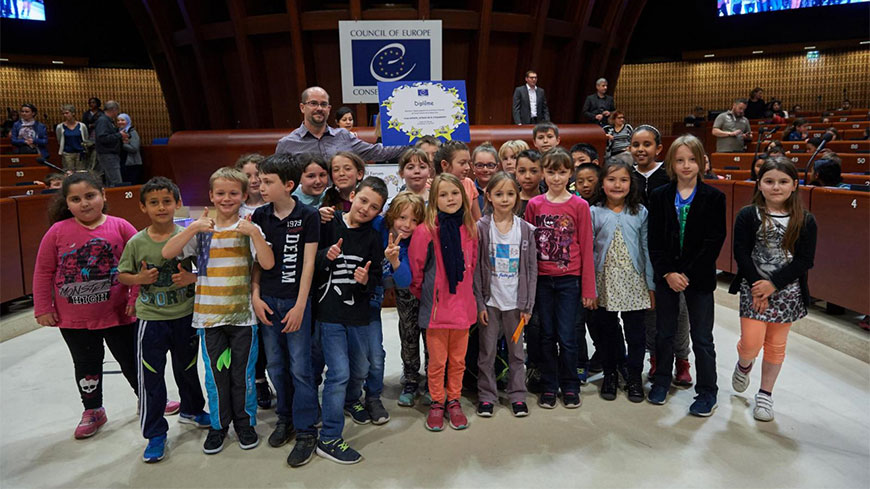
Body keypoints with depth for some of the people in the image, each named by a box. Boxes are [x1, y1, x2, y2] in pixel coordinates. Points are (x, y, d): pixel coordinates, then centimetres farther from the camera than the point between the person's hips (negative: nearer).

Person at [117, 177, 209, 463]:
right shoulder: (137, 242, -6)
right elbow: (122, 276, 4)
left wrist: (191, 277, -19)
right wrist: (140, 278, -16)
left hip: (185, 316, 1)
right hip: (150, 318, 0)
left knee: (187, 368, 19)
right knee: (150, 377, 3)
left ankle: (191, 410, 44)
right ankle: (155, 434, 18)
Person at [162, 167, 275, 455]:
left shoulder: (249, 229, -1)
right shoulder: (201, 229, 2)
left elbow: (268, 264, -13)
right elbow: (167, 253, -10)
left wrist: (254, 233, -22)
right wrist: (193, 228, -20)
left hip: (243, 314, -1)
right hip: (209, 315, 1)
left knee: (243, 373, 10)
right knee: (215, 374, 11)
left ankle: (245, 423, 29)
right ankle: (218, 425, 29)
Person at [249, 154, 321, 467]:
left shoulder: (308, 216, -8)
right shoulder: (260, 215, 4)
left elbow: (308, 263, -8)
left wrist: (299, 306, -11)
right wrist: (255, 296, 0)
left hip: (295, 301, -4)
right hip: (267, 300, 4)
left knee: (300, 367, -1)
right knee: (275, 365, 13)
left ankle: (305, 431, 11)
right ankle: (285, 418, 31)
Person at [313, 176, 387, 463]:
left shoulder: (373, 238, 3)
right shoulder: (327, 225, -5)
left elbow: (376, 281, 5)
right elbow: (308, 264, -4)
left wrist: (366, 281, -17)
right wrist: (326, 256, -23)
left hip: (359, 313, 4)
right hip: (329, 313, -4)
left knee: (359, 372, 17)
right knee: (339, 372, -8)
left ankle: (347, 399, 51)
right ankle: (329, 439, 6)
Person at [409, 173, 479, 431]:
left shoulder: (469, 229, 1)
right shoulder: (425, 231, -14)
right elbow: (415, 268, -5)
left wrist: (465, 291, 11)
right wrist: (421, 293, 5)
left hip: (462, 305, 4)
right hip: (436, 306, -3)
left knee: (458, 359, 14)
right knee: (437, 361, 9)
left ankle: (454, 401, 31)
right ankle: (437, 403, 27)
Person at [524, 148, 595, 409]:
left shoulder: (579, 206, -3)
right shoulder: (534, 204, 2)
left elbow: (586, 248, -2)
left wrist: (588, 288, -3)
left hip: (569, 279, -2)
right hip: (542, 279, 2)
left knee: (566, 336, 2)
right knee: (547, 335, 10)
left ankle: (570, 387, 20)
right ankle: (549, 387, 23)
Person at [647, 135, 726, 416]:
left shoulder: (713, 197, -4)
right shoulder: (659, 196, 2)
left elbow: (714, 241, -9)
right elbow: (654, 240, -2)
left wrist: (687, 274, -14)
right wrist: (667, 273, -12)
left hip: (698, 277, -2)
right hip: (666, 275, 2)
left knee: (701, 337, 5)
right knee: (664, 332, 13)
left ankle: (707, 391, 18)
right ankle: (661, 381, 30)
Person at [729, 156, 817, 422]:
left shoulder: (805, 221, -2)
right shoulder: (747, 215, -4)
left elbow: (805, 260, -6)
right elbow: (741, 253, -7)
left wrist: (773, 284, -16)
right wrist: (757, 286, -15)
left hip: (787, 292, 2)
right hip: (754, 288, -1)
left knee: (776, 345, 11)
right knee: (751, 343, -6)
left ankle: (765, 394, 28)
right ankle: (744, 365, 30)